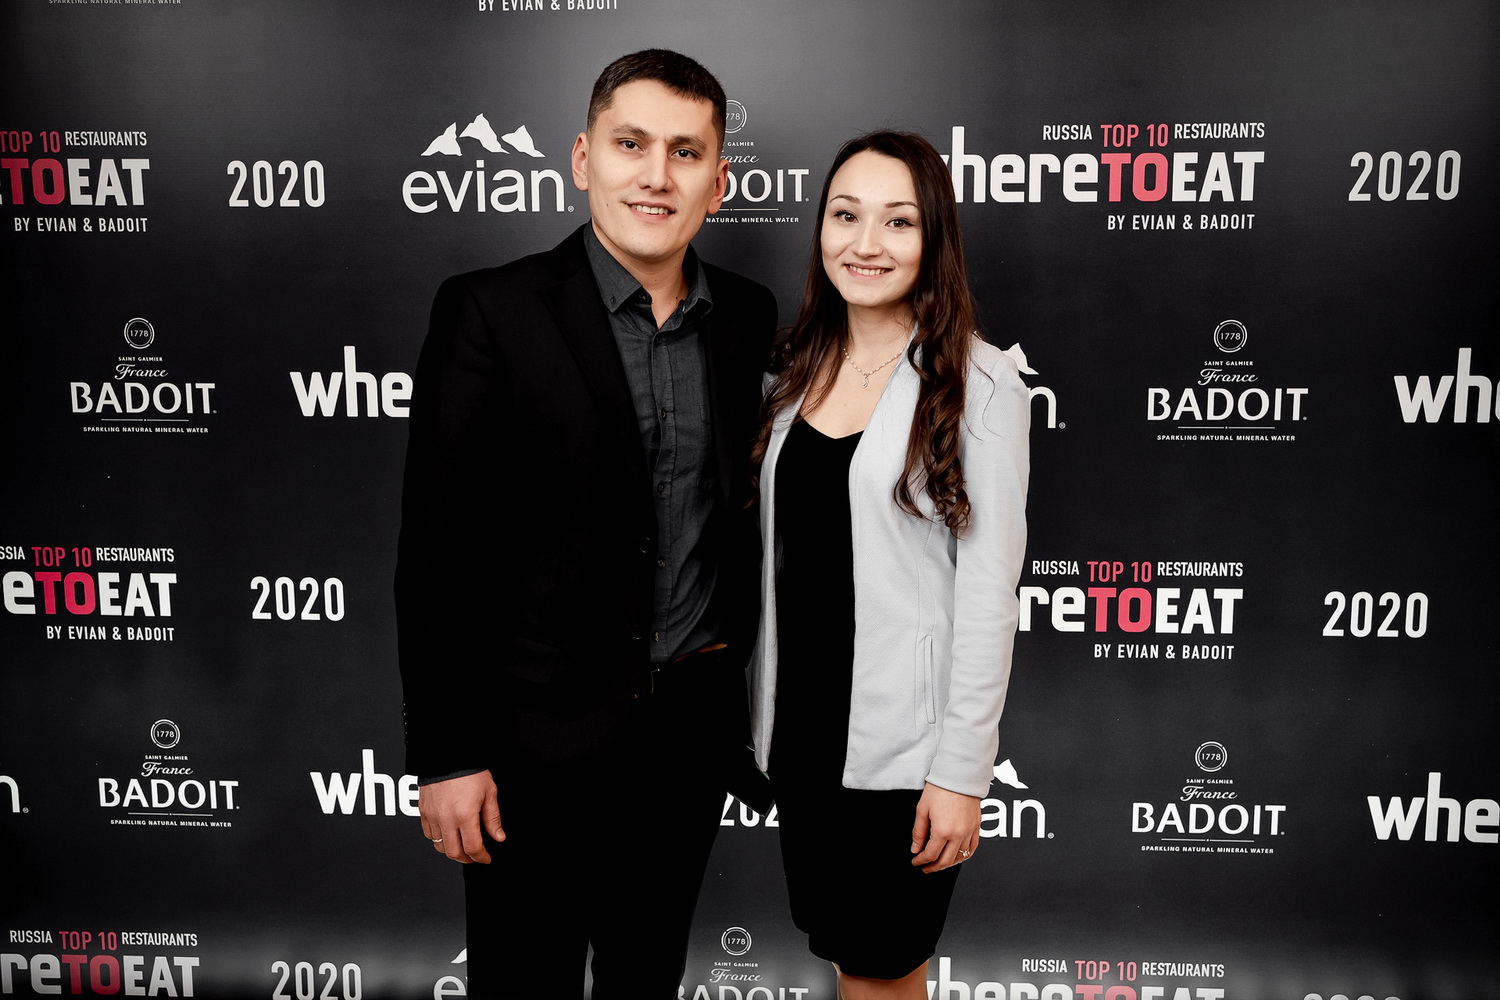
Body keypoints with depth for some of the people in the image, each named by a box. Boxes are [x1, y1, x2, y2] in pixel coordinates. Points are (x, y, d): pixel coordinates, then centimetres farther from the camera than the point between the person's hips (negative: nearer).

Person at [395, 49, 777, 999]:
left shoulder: (749, 317, 3)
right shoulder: (492, 312, -11)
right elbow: (437, 548, -12)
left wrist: (742, 684, 11)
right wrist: (444, 756, -12)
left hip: (696, 724, 5)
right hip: (542, 736, -4)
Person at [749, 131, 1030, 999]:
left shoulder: (979, 385, -11)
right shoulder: (797, 370, 6)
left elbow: (988, 590, -13)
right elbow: (779, 558, 10)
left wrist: (962, 772, -14)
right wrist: (766, 717, 11)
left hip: (903, 745, -5)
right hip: (802, 730, 5)